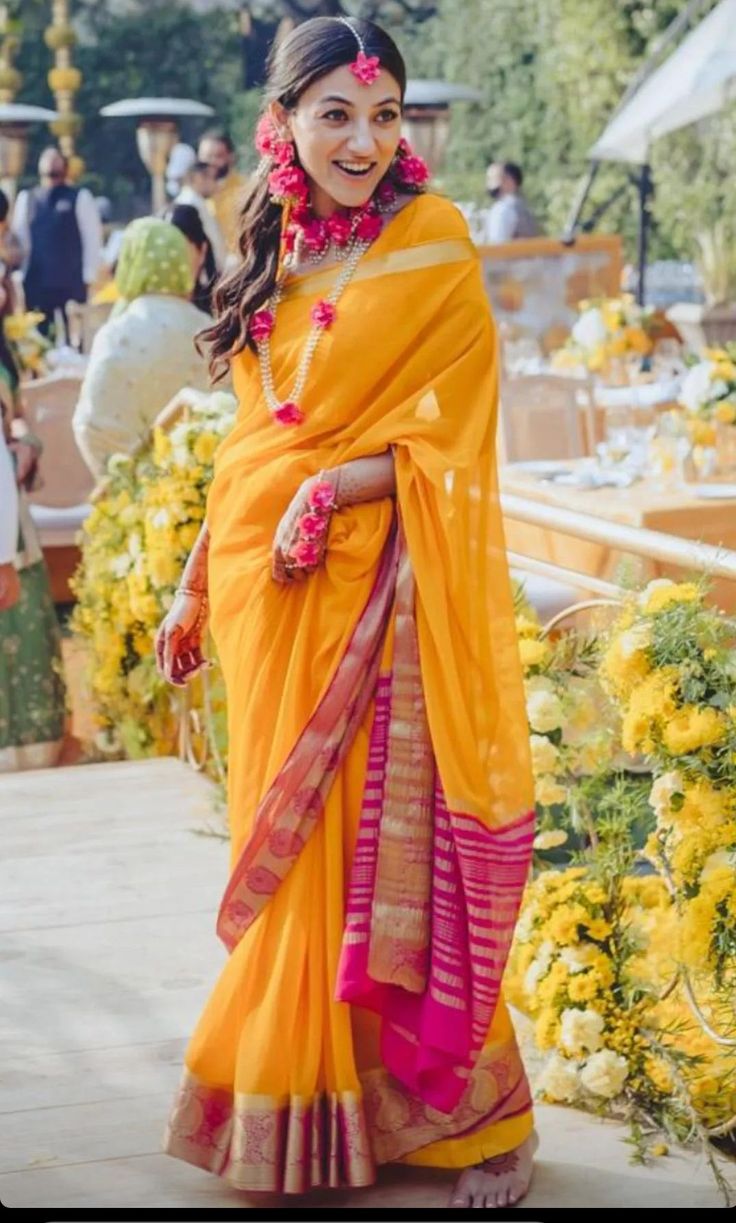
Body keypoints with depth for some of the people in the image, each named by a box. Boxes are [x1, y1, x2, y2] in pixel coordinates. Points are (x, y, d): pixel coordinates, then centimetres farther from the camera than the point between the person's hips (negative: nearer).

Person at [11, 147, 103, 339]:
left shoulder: (80, 197, 2)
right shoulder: (26, 199, 11)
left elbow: (92, 238, -1)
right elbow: (19, 237, 12)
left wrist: (88, 276, -6)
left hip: (71, 283, -3)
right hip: (35, 282, 3)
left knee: (71, 338, 1)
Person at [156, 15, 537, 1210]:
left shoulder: (433, 253, -5)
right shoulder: (274, 261, 12)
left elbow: (446, 437, -8)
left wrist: (329, 490, -19)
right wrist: (196, 582, 16)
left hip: (369, 586, -5)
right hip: (264, 578, 5)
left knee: (381, 842, -4)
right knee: (286, 835, 10)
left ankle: (474, 1118, 8)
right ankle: (290, 1098, 22)